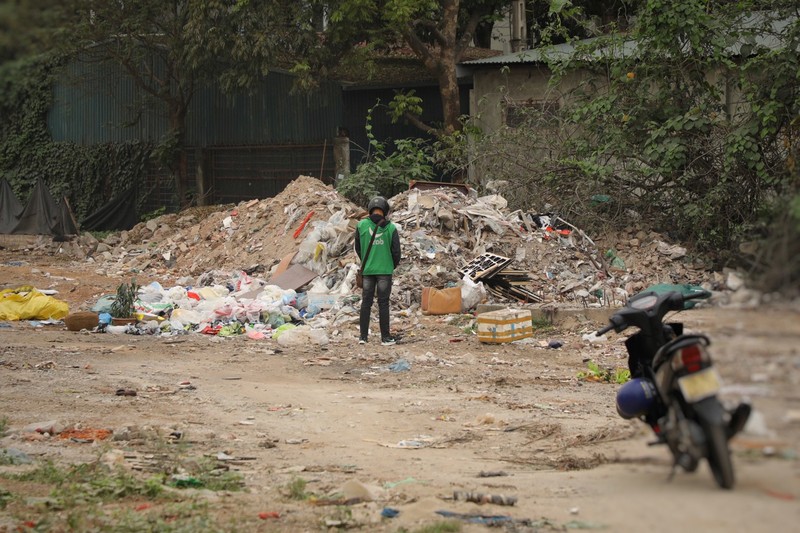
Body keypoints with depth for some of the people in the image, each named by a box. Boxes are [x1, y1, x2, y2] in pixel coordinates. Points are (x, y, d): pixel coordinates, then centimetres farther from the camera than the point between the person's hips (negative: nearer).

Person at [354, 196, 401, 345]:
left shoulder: (361, 225, -2)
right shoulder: (391, 228, -6)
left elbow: (358, 248, 8)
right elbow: (396, 251, -2)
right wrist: (393, 265, 17)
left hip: (367, 270, 2)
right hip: (385, 270, -2)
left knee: (366, 302, 8)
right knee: (383, 303, 2)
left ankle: (363, 336, 8)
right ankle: (385, 337, 4)